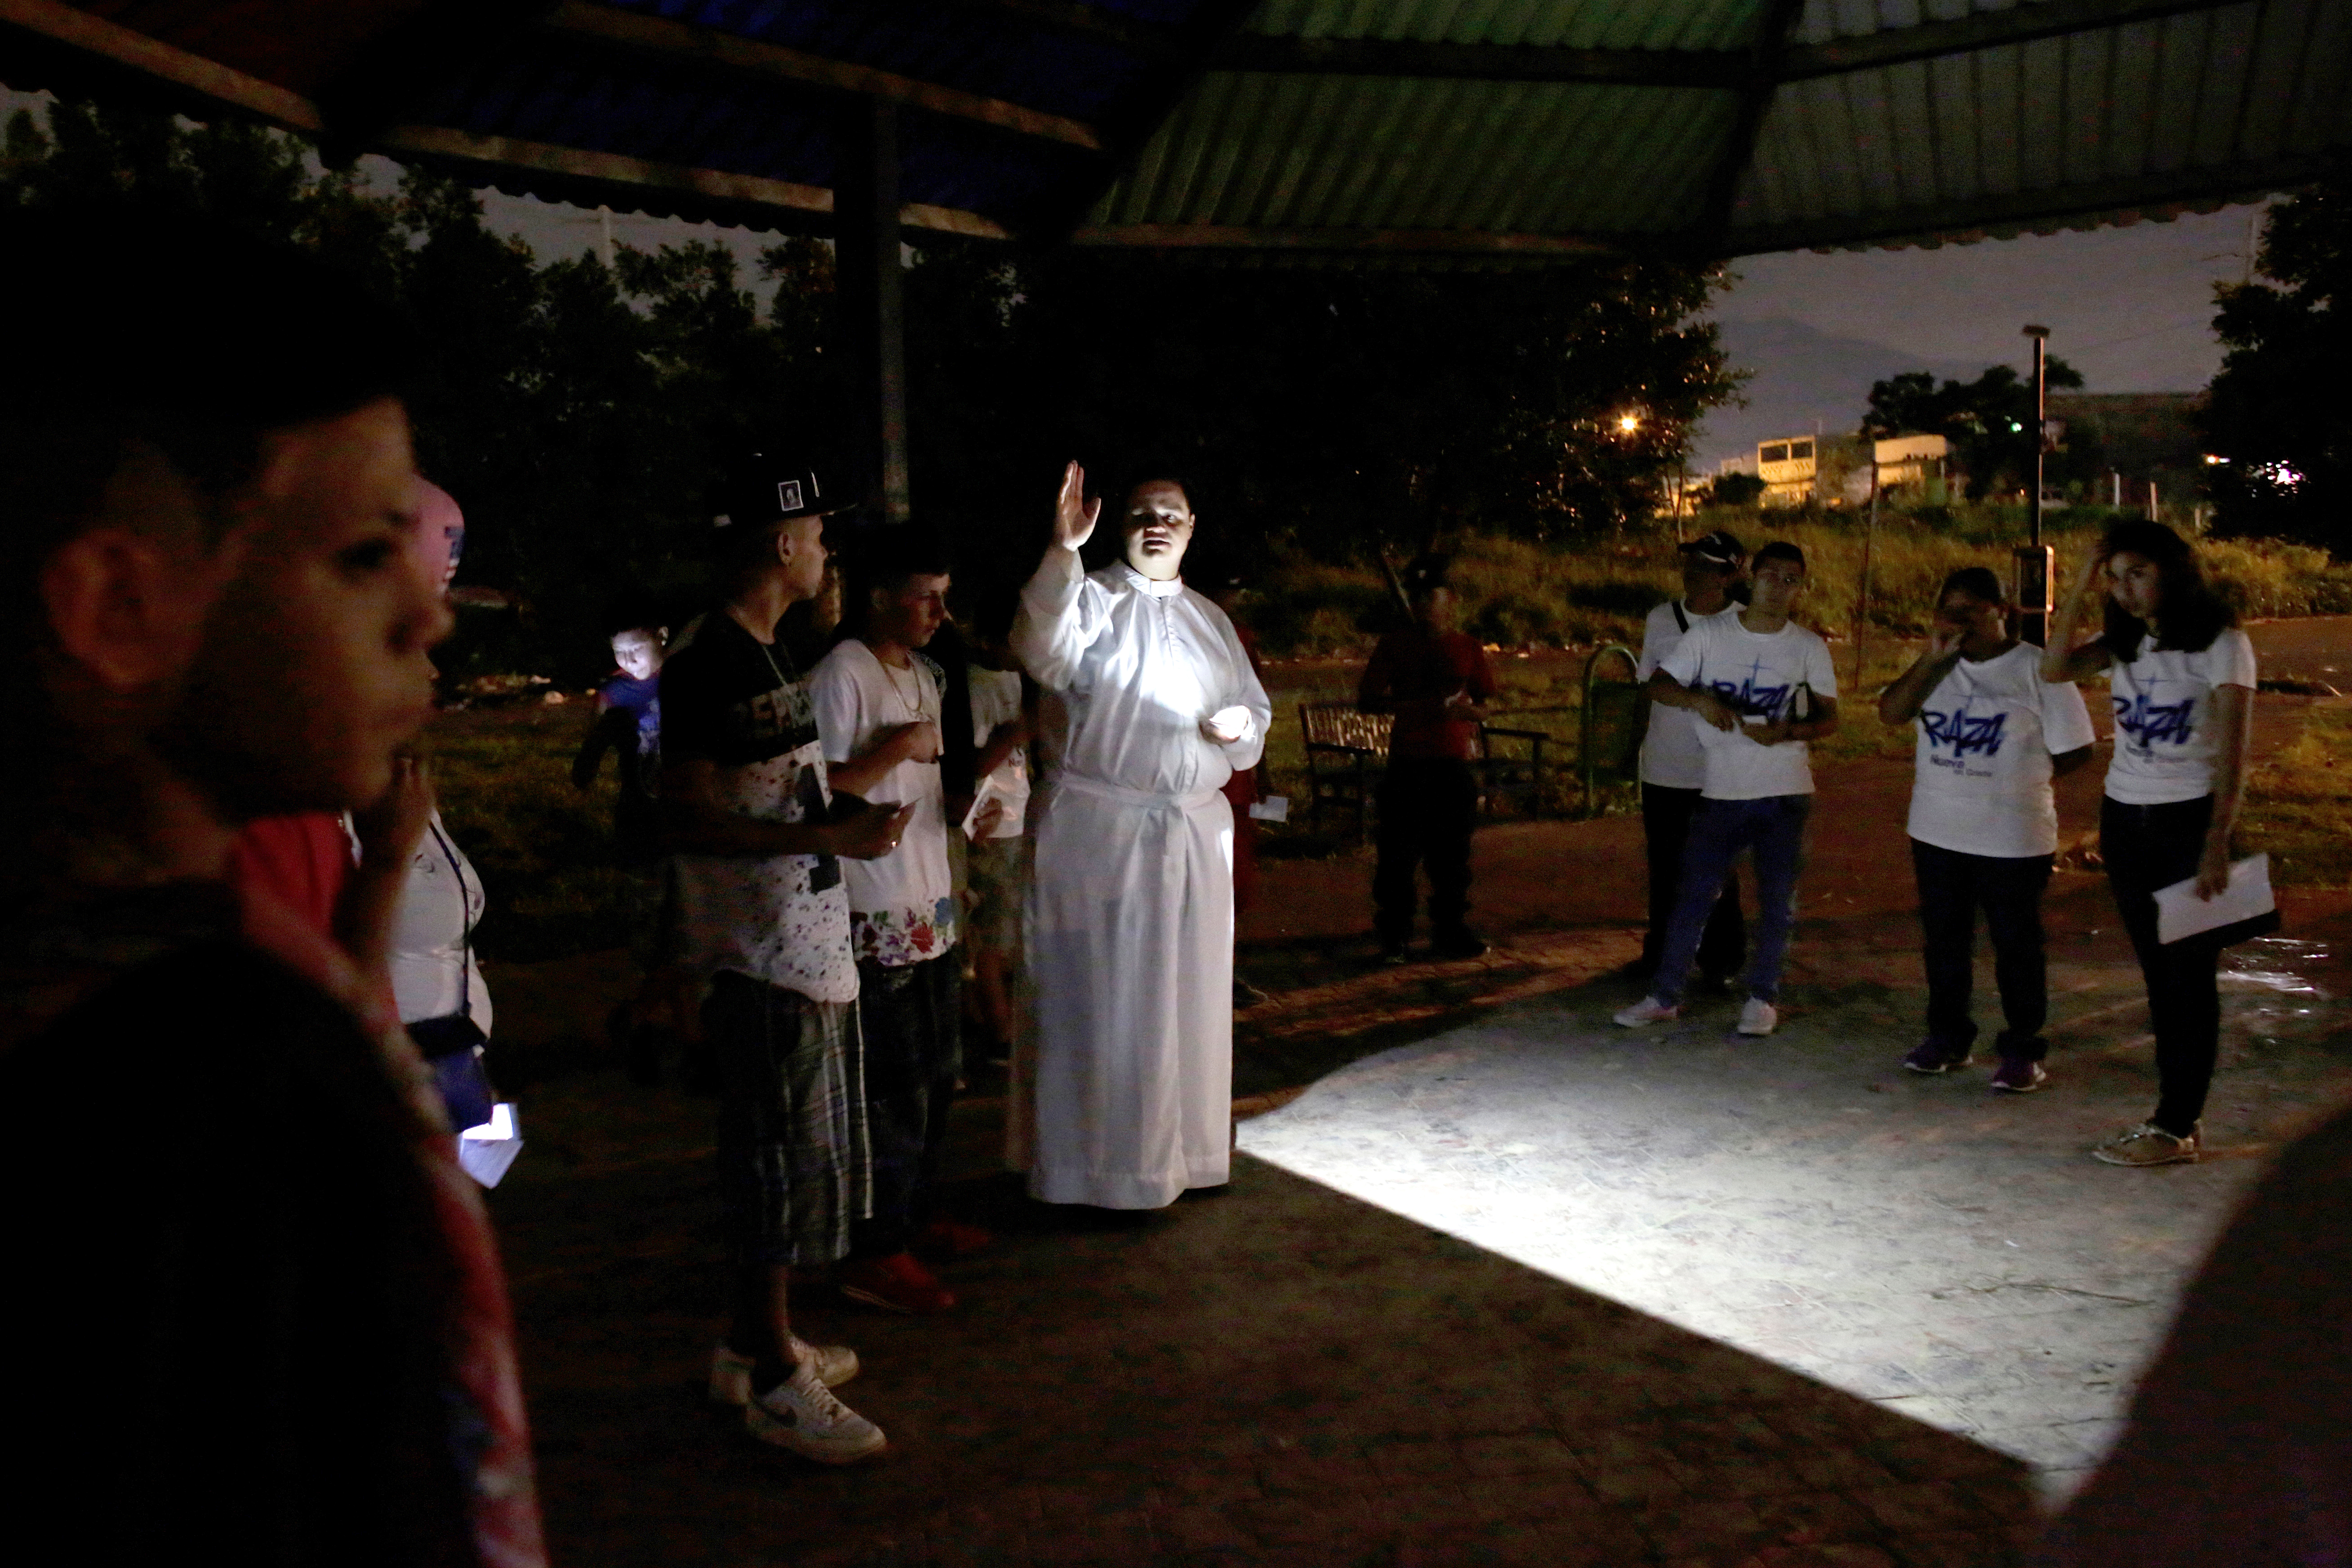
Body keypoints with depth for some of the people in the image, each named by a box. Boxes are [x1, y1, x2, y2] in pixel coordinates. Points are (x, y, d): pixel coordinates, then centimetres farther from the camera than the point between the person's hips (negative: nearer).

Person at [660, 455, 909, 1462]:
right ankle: (774, 1381, 9)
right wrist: (828, 836, -25)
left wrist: (852, 822, 14)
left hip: (807, 945, 10)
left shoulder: (771, 655, 15)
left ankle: (752, 1343, 31)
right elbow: (686, 816, -21)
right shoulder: (706, 662, -15)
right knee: (781, 1161, -3)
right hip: (761, 957, -10)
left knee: (783, 1155, 17)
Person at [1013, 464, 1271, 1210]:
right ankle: (1106, 1161, 8)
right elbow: (1045, 647, -25)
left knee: (1188, 996, 12)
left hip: (1196, 833, 6)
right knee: (1106, 1000, -2)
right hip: (1102, 832, -6)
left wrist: (1243, 723, 0)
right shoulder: (1093, 601, -2)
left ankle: (1178, 1148, 27)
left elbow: (1256, 711, 24)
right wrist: (1062, 552, -40)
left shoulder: (1210, 620, 17)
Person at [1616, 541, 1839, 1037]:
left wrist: (1789, 731, -17)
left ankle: (1763, 996, 21)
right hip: (1722, 791, 0)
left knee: (1777, 900, 6)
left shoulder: (1810, 648, 0)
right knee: (1694, 894, 3)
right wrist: (1698, 699, -24)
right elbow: (1656, 685, -3)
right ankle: (1664, 995, 13)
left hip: (1785, 792, 1)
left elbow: (1829, 717, 4)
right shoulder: (1708, 633, -2)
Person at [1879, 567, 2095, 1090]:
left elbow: (2074, 751, -8)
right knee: (1944, 940, 14)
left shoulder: (2037, 669, -10)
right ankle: (1948, 1037, 29)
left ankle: (2023, 1051, 17)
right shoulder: (1938, 667, 6)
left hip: (2013, 838, -5)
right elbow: (1890, 713, -8)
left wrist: (2018, 776, -4)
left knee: (2017, 946, 5)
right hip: (1937, 832, 5)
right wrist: (1932, 658, -15)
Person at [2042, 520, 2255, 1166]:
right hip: (2125, 820, 6)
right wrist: (2080, 591, -10)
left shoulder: (2219, 643, -8)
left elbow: (2232, 752, -13)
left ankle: (2176, 1128, 0)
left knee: (2190, 974, -3)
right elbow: (2055, 667, -7)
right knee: (2158, 973, 9)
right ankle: (2176, 1115, 16)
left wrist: (2217, 842, -20)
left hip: (2190, 821, -6)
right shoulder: (2126, 642, 9)